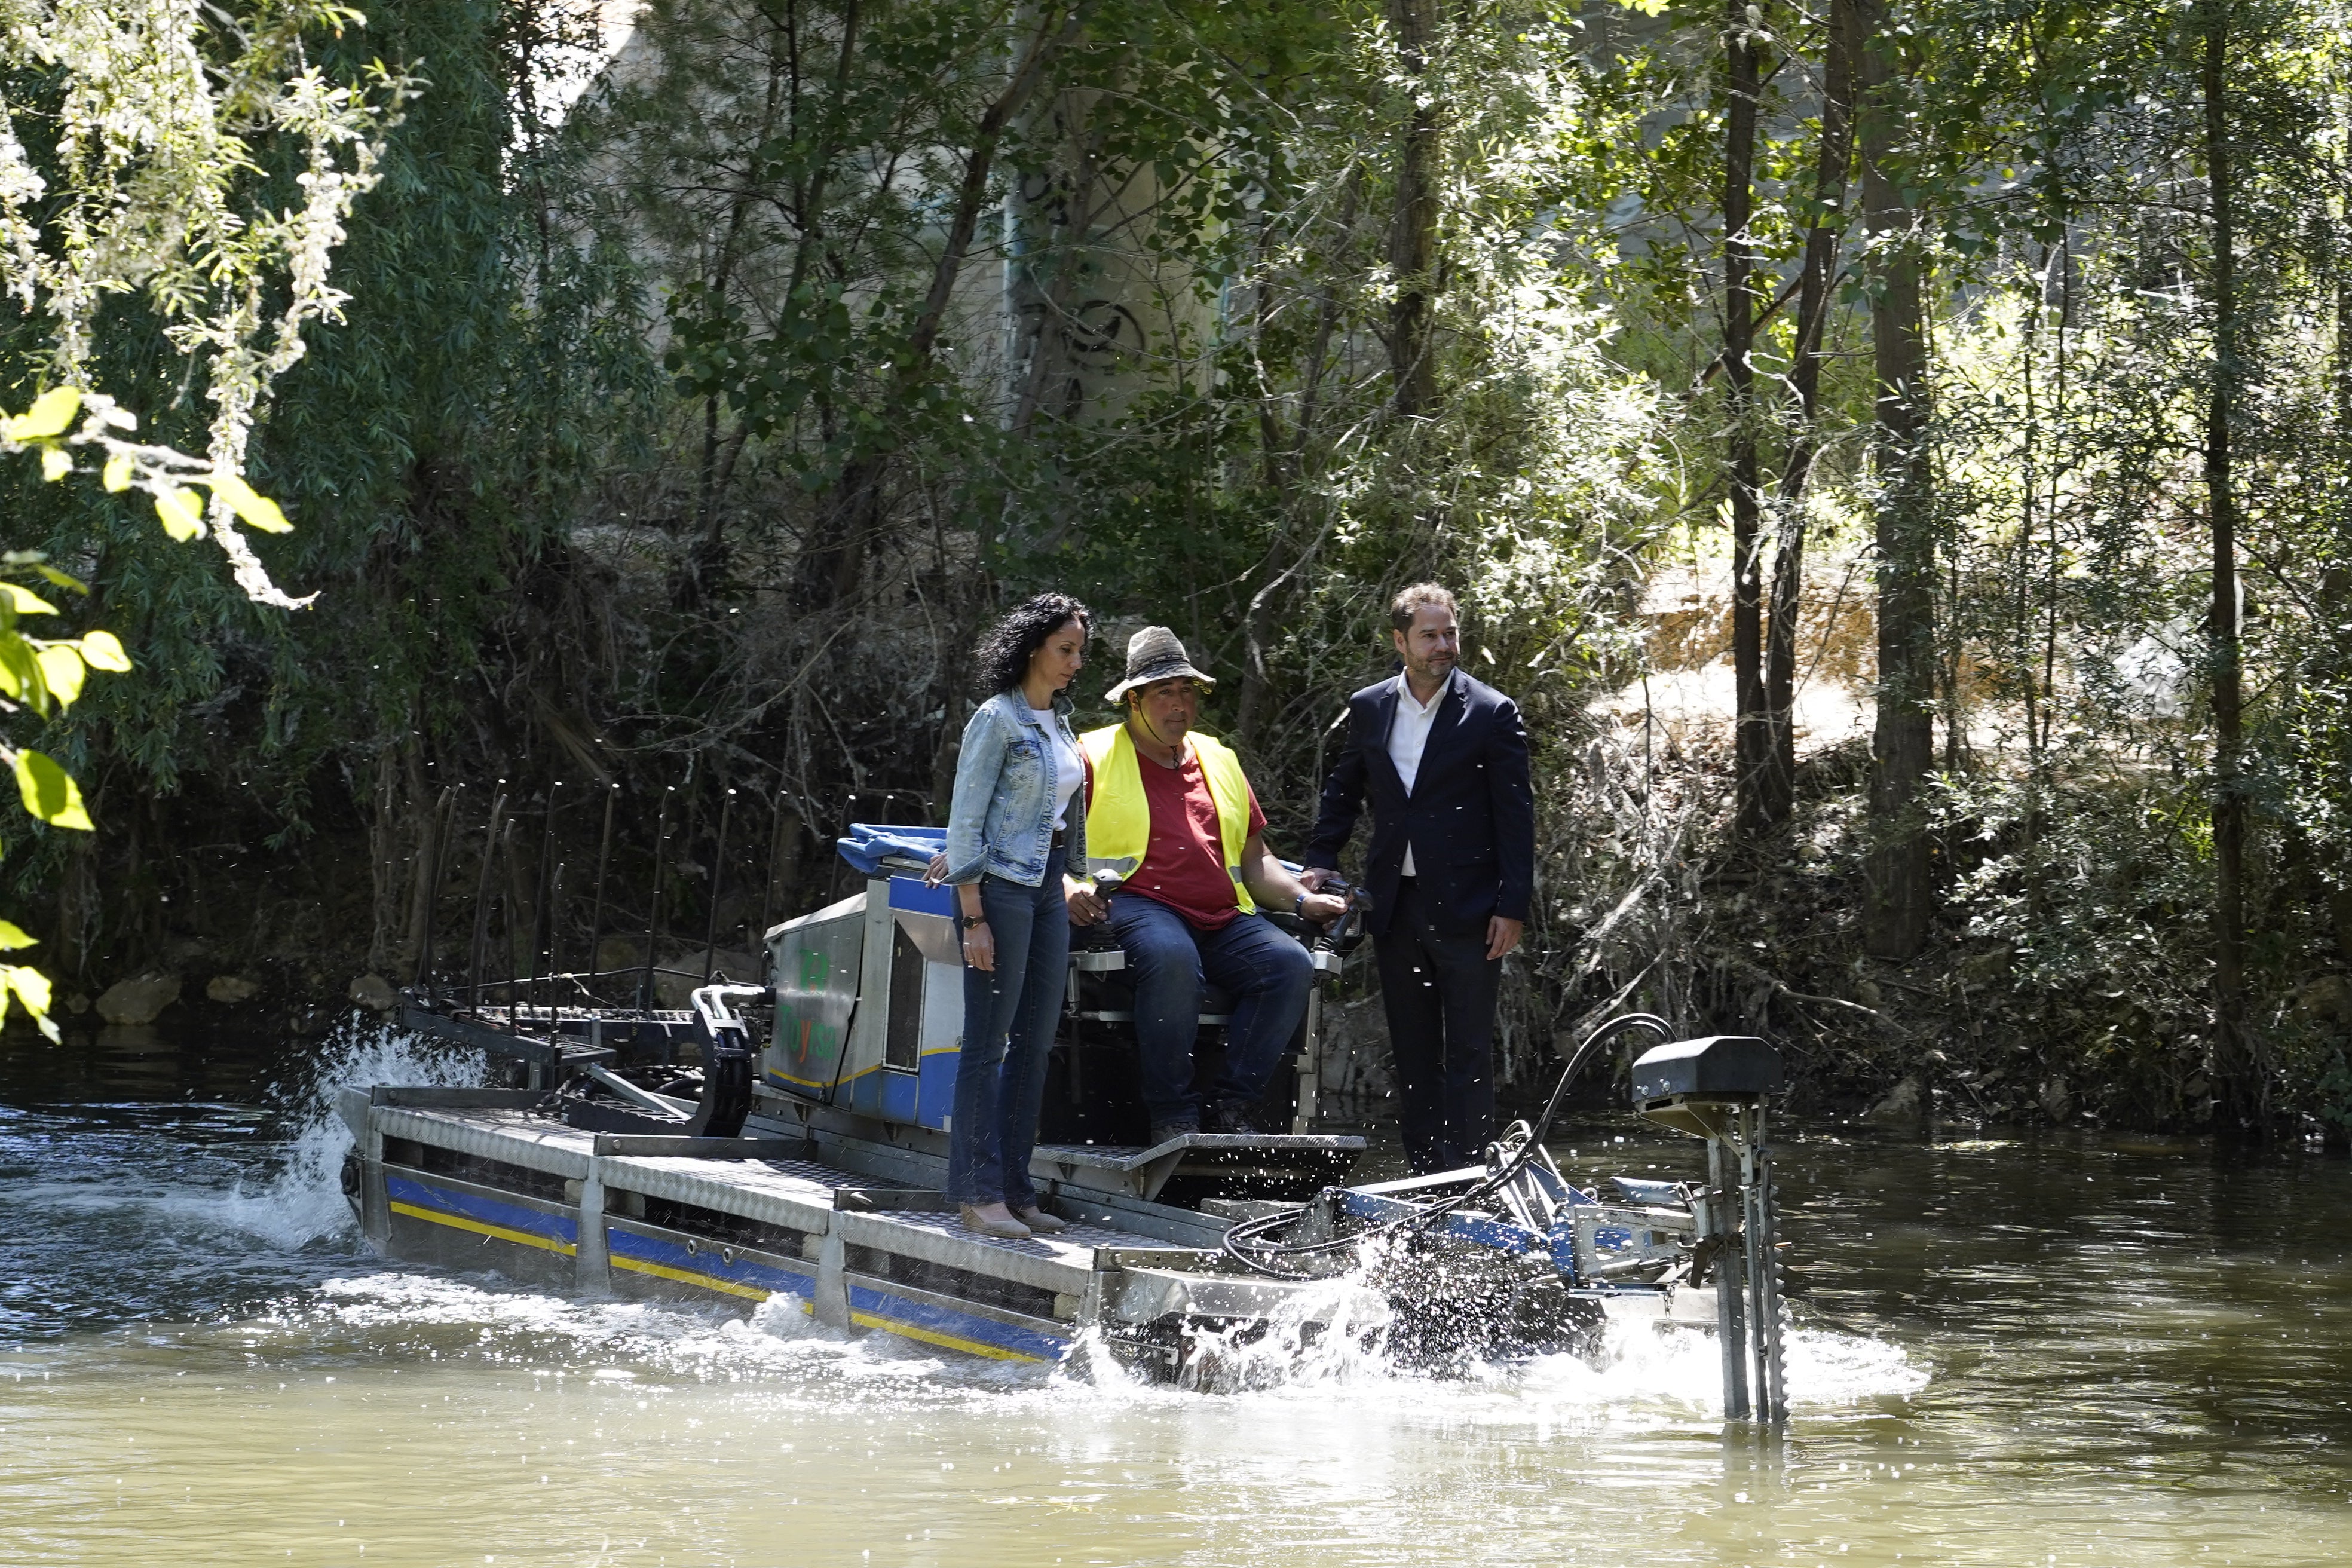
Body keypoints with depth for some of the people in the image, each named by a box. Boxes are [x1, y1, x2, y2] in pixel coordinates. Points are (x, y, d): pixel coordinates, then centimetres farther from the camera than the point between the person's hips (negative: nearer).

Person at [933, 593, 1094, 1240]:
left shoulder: (1059, 721, 14)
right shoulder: (998, 719, -8)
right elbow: (966, 818, -11)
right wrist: (974, 918, -17)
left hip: (1047, 888, 8)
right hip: (1000, 887, -8)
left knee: (1035, 1044, 5)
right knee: (988, 1044, -7)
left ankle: (1015, 1191, 7)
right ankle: (979, 1195, -6)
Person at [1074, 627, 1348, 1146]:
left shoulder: (1219, 762, 26)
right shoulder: (1094, 757, 10)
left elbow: (1253, 858, 28)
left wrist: (1301, 899, 10)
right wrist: (1068, 893, -17)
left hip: (1226, 918, 6)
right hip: (1138, 904, -5)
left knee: (1290, 964, -23)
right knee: (1172, 959, -39)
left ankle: (1230, 1105, -20)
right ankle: (1173, 1115, -30)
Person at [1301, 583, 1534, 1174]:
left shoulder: (1493, 714, -4)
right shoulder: (1368, 708, 9)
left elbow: (1516, 815, -4)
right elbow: (1343, 790, 21)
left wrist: (1513, 907, -9)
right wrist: (1321, 860, 9)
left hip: (1465, 909, -5)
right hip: (1396, 907, 5)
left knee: (1468, 1053, -4)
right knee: (1411, 1054, 9)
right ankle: (1424, 1179, 14)